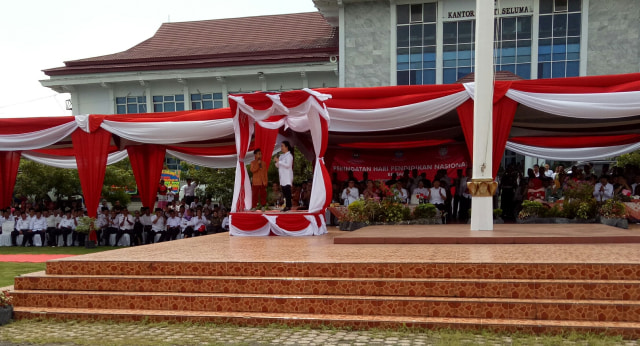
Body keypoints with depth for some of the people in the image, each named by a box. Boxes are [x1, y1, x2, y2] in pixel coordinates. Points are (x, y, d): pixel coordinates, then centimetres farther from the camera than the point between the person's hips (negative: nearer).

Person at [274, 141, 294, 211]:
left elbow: (288, 165, -17)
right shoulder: (281, 156, 19)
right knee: (284, 191, 5)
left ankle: (288, 206, -11)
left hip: (287, 176, -8)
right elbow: (278, 166, 21)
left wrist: (279, 161, -14)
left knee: (287, 191, -11)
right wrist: (277, 162, 0)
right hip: (282, 177, 8)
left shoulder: (289, 155, -5)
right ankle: (286, 205, 9)